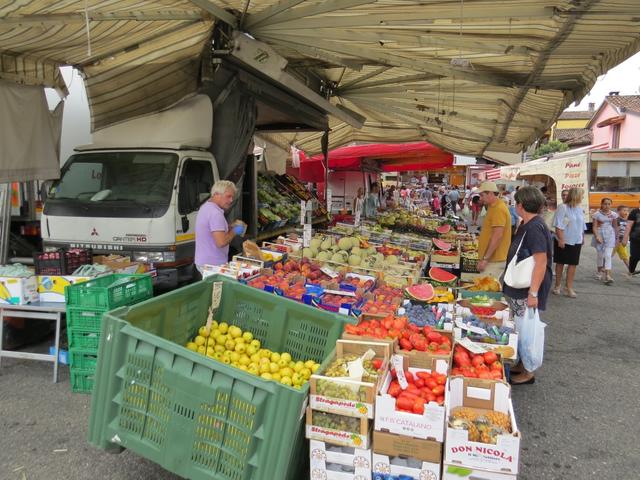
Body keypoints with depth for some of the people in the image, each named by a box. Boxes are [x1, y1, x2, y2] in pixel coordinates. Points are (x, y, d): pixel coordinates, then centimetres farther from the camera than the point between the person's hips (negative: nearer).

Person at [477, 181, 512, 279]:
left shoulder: (498, 209, -16)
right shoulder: (493, 207, 15)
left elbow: (497, 236, -22)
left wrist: (485, 259, -22)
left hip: (494, 260, -10)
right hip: (492, 258, 10)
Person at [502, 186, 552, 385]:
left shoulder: (535, 228, -21)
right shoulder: (526, 225, 10)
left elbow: (541, 262, -25)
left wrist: (533, 293, -27)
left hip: (528, 289, -10)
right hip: (518, 288, 10)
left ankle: (528, 373, 16)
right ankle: (520, 365, 31)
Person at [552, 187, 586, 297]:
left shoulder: (580, 209, 7)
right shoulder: (563, 207, -13)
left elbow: (582, 225, 16)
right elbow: (559, 226, -17)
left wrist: (582, 238, 15)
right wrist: (561, 239, -20)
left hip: (576, 241, 5)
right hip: (563, 241, -5)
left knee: (573, 264, 3)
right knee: (560, 263, 8)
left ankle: (569, 288, 9)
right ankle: (557, 285, 21)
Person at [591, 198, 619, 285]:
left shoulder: (613, 214, 2)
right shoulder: (597, 214, -5)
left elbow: (615, 227, 11)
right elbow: (594, 227, -8)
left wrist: (617, 238, 14)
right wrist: (597, 236, -23)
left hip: (610, 236, 1)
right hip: (599, 235, -1)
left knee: (608, 256, -10)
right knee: (600, 255, 12)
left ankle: (607, 276, -14)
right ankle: (600, 272, 35)